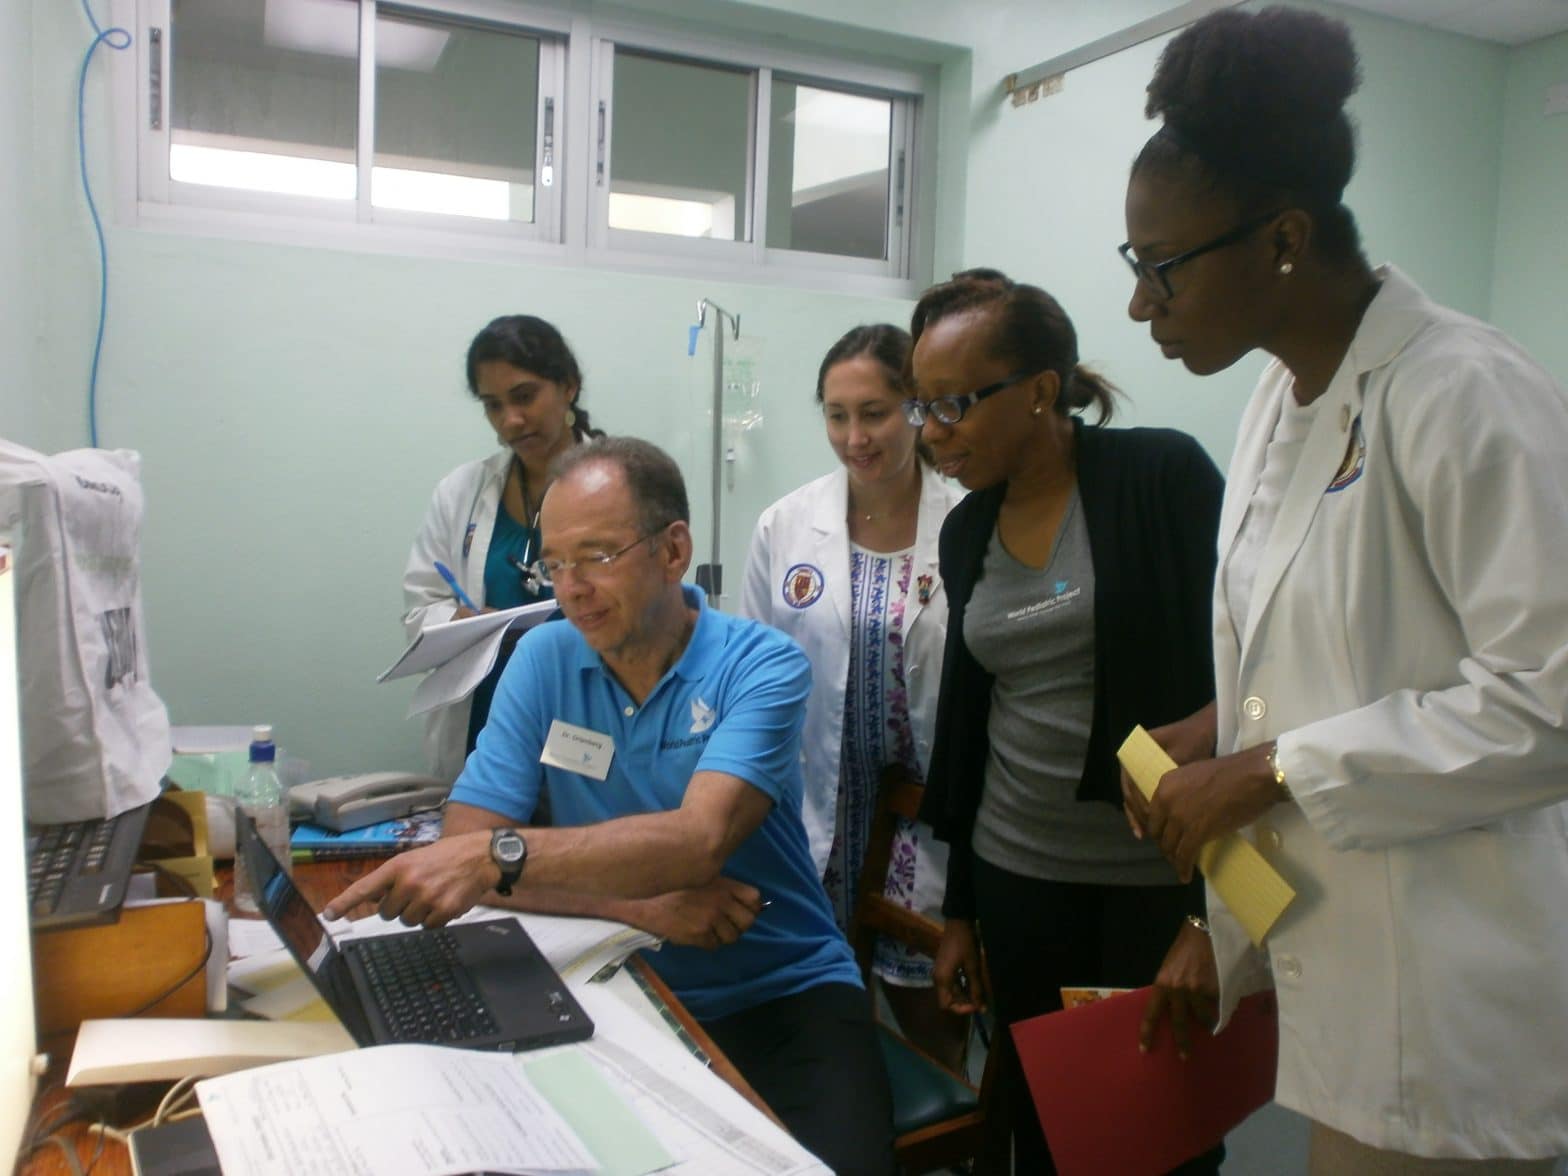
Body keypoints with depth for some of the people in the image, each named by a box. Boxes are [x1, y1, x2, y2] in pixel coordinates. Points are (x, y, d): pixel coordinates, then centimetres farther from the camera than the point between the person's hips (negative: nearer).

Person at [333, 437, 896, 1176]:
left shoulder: (762, 666, -11)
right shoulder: (543, 660, -2)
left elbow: (700, 840, -27)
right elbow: (465, 841, -8)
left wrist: (500, 855, -39)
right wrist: (640, 904, -17)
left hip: (783, 993, -2)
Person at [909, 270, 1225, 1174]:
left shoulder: (1163, 475, -11)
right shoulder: (966, 530, 5)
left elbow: (1235, 674, -12)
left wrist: (1222, 896, -14)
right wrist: (959, 910, 14)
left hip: (1164, 880, -4)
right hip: (1015, 879, 5)